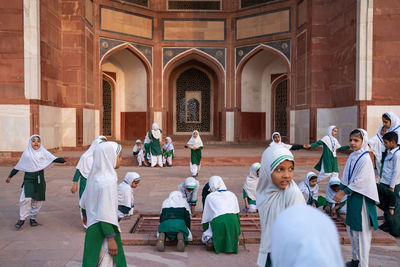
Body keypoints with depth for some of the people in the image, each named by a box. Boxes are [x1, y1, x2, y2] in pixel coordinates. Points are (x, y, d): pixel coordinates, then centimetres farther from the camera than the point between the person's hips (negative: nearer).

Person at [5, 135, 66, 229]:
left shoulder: (43, 152, 3)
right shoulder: (26, 154, 4)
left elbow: (53, 159, -10)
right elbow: (18, 167, 14)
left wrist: (63, 159, -29)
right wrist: (10, 176, 20)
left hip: (40, 180, 1)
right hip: (29, 179, -1)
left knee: (38, 200, 6)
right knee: (26, 199, -15)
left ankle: (32, 218, 24)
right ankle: (22, 219, 1)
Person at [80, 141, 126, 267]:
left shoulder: (94, 177, 6)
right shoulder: (107, 182, -22)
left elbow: (83, 203, 16)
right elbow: (105, 214, -24)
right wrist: (111, 238, -20)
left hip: (93, 228, 9)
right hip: (103, 232, -9)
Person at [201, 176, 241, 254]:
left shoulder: (209, 197, 15)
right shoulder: (232, 195, 21)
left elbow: (205, 217, 20)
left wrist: (205, 229, 35)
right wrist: (237, 233, 29)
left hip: (218, 222, -2)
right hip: (233, 222, 2)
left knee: (204, 237, 25)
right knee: (234, 235, 33)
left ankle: (210, 240, -10)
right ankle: (233, 240, -2)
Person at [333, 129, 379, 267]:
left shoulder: (365, 158, -16)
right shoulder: (352, 157, 8)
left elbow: (360, 181, -20)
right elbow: (346, 177, 11)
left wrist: (343, 193, -18)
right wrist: (340, 191, 0)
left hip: (361, 197, -8)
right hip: (351, 196, 8)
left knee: (362, 231, -1)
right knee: (351, 228, 16)